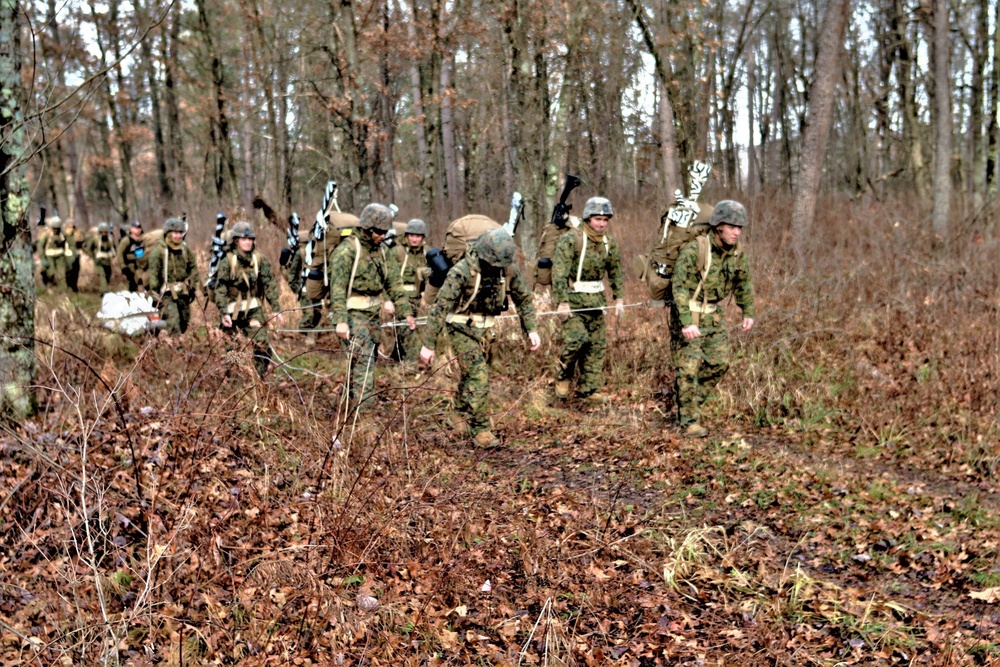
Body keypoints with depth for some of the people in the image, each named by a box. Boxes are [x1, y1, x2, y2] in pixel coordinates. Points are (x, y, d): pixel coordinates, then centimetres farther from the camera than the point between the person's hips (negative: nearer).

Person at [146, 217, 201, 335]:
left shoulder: (185, 249, 6)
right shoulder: (158, 251, -11)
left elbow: (193, 269, 14)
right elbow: (153, 274, -11)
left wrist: (194, 287, 10)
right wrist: (156, 294, -13)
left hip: (183, 294, 6)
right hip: (167, 294, -6)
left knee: (184, 323, 12)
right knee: (174, 325, -15)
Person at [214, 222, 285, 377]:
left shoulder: (260, 260, 0)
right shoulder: (228, 262, -7)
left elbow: (269, 285, 1)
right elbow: (220, 289, -10)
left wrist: (276, 310, -3)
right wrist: (224, 313, -19)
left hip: (253, 309, 1)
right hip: (233, 310, -1)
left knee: (262, 344, -10)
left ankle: (259, 378, 3)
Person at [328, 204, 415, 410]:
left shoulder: (380, 251, 13)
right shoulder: (347, 250, -12)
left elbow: (393, 282, 18)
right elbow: (337, 287, -19)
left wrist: (407, 312, 13)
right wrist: (340, 320, -28)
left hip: (373, 313, 8)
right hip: (353, 313, -8)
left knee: (370, 358, 10)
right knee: (364, 358, -15)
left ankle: (352, 398, 22)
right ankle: (363, 407, -16)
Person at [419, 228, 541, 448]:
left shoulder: (509, 269, -8)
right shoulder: (462, 271, -25)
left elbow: (524, 298, 8)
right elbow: (440, 307, -23)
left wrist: (532, 329, 2)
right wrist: (428, 344, -23)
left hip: (485, 329, 6)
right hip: (462, 329, -6)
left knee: (472, 373, 18)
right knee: (479, 376, -14)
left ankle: (462, 410, 41)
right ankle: (479, 430, -9)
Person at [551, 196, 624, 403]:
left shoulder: (609, 242, 7)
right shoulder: (571, 239, -14)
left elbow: (616, 272, 17)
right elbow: (559, 272, -19)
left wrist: (619, 299, 9)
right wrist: (563, 302, -23)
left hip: (596, 300, 7)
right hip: (573, 299, -6)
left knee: (598, 345, 6)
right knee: (577, 338, -19)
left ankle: (589, 388, 17)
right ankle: (564, 377, 5)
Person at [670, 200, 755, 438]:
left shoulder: (737, 253, -1)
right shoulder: (694, 250, -22)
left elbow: (743, 284, 17)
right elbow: (679, 286, -26)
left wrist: (748, 313, 11)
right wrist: (687, 322, -33)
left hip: (714, 315, 7)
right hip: (688, 314, -7)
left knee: (719, 362, 7)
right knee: (688, 367, -7)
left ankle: (690, 402, 25)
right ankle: (689, 420, 2)